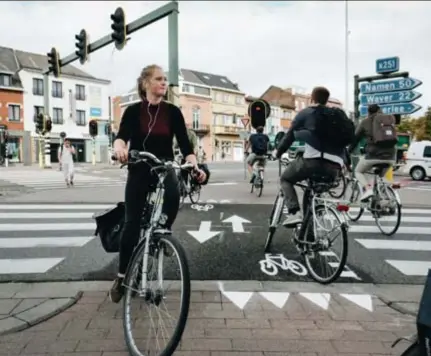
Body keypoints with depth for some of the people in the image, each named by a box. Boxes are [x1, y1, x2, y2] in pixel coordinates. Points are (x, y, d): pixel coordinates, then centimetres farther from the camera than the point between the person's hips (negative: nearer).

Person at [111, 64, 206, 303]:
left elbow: (185, 144, -4)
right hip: (139, 172, -1)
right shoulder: (133, 111, -2)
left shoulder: (172, 112, 1)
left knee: (173, 196, -27)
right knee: (132, 225, -3)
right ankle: (122, 277, 15)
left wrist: (195, 167, -21)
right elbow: (121, 137, -16)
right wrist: (120, 148, -40)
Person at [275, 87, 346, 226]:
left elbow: (290, 136, 12)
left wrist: (278, 152, 27)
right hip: (334, 166, 5)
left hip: (313, 160, -5)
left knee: (286, 179, 17)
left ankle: (294, 213, -5)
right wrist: (347, 162, 43)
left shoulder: (305, 113, 11)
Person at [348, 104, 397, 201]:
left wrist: (348, 153, 19)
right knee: (380, 176, 27)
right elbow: (393, 139, 21)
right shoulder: (391, 119, 16)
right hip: (390, 156, 4)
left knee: (358, 172, 17)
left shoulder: (365, 122, 8)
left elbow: (355, 139, 10)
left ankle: (368, 189, -7)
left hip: (373, 155, -4)